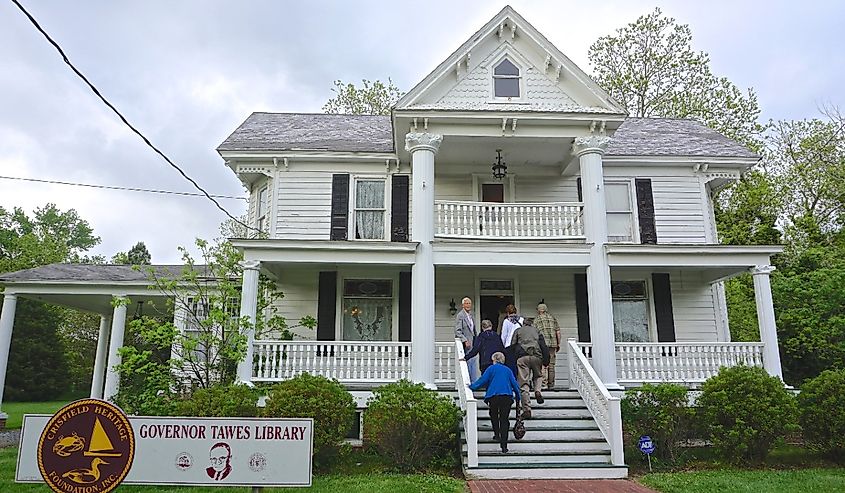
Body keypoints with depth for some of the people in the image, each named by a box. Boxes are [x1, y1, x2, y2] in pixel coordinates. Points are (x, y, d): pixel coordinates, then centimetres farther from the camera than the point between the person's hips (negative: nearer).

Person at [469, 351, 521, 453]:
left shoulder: (491, 368, 6)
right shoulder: (507, 370, 17)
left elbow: (482, 381, -2)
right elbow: (515, 385, 14)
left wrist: (471, 386, 10)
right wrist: (518, 399, 22)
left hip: (494, 396, -2)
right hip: (507, 397, 2)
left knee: (494, 416, 23)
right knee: (504, 419, 3)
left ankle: (497, 434, 17)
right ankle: (504, 445, -3)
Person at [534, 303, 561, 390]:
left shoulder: (536, 319, 7)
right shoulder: (552, 317, 17)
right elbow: (558, 332, 11)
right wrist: (558, 344, 15)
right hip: (553, 343, 3)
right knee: (551, 364, 9)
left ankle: (544, 384, -14)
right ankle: (551, 385, 12)